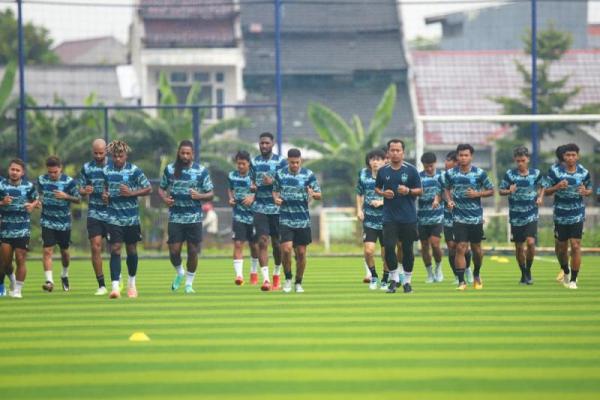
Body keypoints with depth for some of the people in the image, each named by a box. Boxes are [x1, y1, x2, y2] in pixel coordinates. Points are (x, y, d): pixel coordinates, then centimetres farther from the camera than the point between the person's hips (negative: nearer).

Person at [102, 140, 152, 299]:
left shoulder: (134, 170, -6)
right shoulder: (106, 170, 2)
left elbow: (148, 189, -2)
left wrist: (131, 193, -14)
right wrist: (105, 195, -1)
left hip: (131, 217, 0)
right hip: (114, 218, 0)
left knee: (132, 250, 11)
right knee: (115, 249, -11)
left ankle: (132, 283, 31)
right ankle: (115, 286, -16)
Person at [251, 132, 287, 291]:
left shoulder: (280, 161, -1)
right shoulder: (254, 162, 9)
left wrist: (273, 182, -20)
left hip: (276, 207, -1)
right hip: (260, 208, 1)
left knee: (276, 242, 8)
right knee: (262, 242, -10)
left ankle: (277, 275, 27)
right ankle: (265, 279, -16)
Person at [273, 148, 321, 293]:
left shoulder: (308, 175, -2)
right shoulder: (280, 174, 2)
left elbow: (319, 195, 0)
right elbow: (275, 191, 15)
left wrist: (313, 194, -23)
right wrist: (276, 198, -8)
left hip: (303, 220, 0)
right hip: (286, 219, 0)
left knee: (301, 252, 3)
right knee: (286, 249, -14)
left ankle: (298, 283, 20)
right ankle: (288, 279, 8)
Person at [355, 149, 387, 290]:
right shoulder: (363, 175, 2)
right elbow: (359, 194, 15)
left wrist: (382, 202, -18)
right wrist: (359, 210, 4)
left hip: (386, 220, -1)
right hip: (369, 219, 1)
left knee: (386, 253, 4)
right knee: (368, 250, -11)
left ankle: (385, 281, 21)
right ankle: (373, 276, 12)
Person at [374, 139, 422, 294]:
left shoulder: (411, 170, -1)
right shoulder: (383, 171, 5)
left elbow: (420, 190, 3)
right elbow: (377, 188, 17)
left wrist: (408, 191, -16)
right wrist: (383, 193, -5)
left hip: (408, 217, -1)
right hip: (389, 216, 1)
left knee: (407, 249, 4)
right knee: (389, 246, -11)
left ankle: (407, 280, 18)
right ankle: (394, 279, 4)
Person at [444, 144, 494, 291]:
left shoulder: (479, 173, -4)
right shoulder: (450, 173, 0)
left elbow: (491, 191, 4)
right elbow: (447, 188, 17)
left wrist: (477, 194, -13)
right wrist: (449, 200, -2)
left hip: (476, 217, 0)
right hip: (459, 217, 0)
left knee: (476, 248, 10)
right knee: (460, 248, -12)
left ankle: (476, 276, 35)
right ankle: (461, 281, -8)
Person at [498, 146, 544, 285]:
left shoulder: (536, 173, -1)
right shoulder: (510, 174, -4)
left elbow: (542, 186, 17)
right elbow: (500, 190, 2)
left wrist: (540, 198, -1)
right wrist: (509, 191, -19)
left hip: (531, 215, -1)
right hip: (516, 216, 1)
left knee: (530, 242, -17)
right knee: (519, 246, 7)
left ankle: (529, 270, 5)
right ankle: (523, 274, 24)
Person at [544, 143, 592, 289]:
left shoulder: (584, 172, -2)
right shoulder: (555, 170, -6)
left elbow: (589, 189, 12)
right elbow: (547, 191, -2)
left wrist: (585, 192, -12)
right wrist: (557, 187, -22)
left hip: (577, 215, 0)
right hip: (561, 215, 0)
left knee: (576, 246, -8)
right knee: (562, 247, 10)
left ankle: (573, 279, 0)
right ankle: (566, 272, 38)